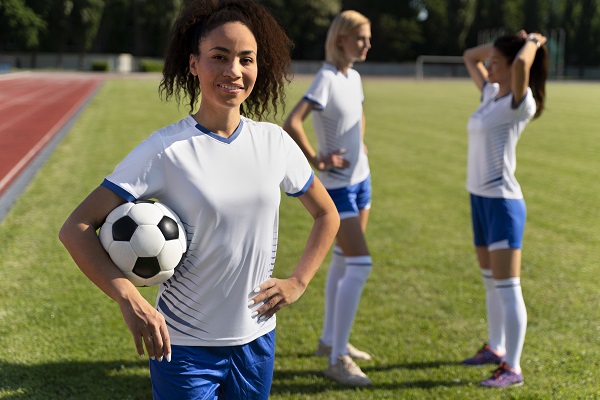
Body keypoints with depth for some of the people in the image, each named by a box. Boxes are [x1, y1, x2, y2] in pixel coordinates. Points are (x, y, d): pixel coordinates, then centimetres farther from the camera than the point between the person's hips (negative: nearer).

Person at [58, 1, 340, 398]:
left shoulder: (274, 142, -2)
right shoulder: (167, 149, -15)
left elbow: (327, 215, 14)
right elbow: (76, 228, -17)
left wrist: (298, 282, 3)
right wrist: (130, 299, -28)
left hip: (257, 339, 4)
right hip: (184, 346, -4)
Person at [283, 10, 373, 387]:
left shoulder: (354, 77, 7)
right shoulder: (326, 79, -19)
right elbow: (291, 124, -31)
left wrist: (360, 147, 13)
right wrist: (316, 160, -21)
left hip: (361, 179, 9)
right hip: (338, 186, -9)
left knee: (343, 262, 17)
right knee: (360, 266, -13)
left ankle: (330, 340, 31)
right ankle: (337, 359, -6)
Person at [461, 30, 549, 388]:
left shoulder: (521, 103, -13)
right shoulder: (492, 93, 10)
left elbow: (521, 64, -33)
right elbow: (470, 57, 24)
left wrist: (533, 42, -13)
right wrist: (507, 42, 12)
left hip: (503, 200, -9)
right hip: (480, 197, 9)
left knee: (507, 286, -6)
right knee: (491, 281, 20)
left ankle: (512, 368, -1)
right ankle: (496, 348, 34)